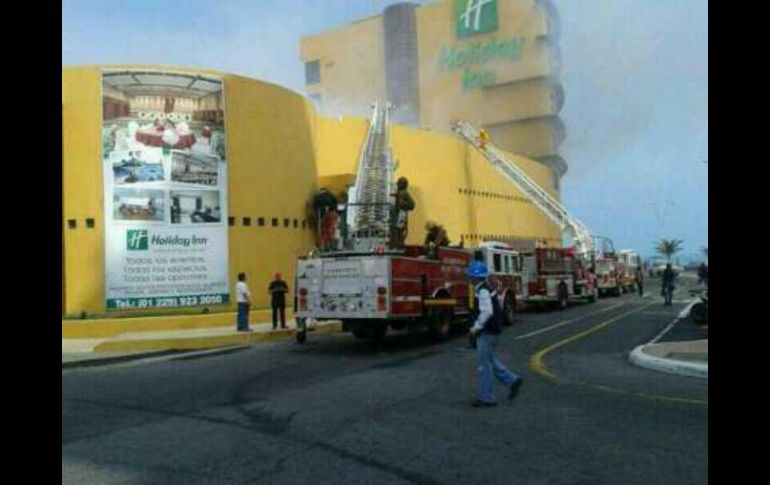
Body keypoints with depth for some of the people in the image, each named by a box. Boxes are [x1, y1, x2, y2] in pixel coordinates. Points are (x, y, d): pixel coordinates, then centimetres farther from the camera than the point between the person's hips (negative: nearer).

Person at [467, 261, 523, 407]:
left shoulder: (483, 291, -19)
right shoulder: (486, 289, 11)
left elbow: (487, 312, -28)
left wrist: (476, 327, -18)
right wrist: (477, 326, 17)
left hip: (487, 333, -10)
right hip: (490, 331, 10)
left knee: (485, 365, 0)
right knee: (489, 361, 20)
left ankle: (486, 398, 8)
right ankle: (512, 380, 21)